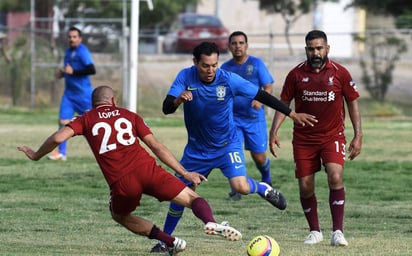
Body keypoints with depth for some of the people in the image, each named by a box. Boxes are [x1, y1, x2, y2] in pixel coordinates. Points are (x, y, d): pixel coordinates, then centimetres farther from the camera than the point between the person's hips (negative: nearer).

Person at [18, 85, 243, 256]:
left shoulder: (86, 120, 17)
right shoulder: (129, 116, 21)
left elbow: (58, 138, 3)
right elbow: (156, 146, 15)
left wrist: (36, 155, 21)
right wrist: (185, 173, 17)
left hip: (121, 182, -1)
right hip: (146, 169, 1)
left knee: (120, 215, 30)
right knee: (192, 198, 8)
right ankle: (211, 222, -28)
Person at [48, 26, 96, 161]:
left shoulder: (83, 51, -14)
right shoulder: (68, 51, 12)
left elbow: (91, 70, -24)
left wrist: (73, 71, -24)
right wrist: (63, 73, 5)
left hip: (83, 93, -7)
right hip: (69, 93, 7)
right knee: (63, 121, -3)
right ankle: (61, 152, 2)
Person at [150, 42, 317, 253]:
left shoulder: (229, 79, -20)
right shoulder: (185, 77, -15)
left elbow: (261, 96, -11)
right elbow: (166, 108, -21)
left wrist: (292, 114, -12)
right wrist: (178, 100, -45)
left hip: (227, 145, -2)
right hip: (197, 148, 2)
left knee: (241, 187, -23)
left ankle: (264, 189, 13)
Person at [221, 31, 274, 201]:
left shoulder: (256, 64, -4)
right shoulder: (225, 68, 3)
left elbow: (269, 87, -7)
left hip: (254, 117, -1)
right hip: (233, 117, 1)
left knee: (259, 157, 3)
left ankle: (266, 180, 35)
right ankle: (236, 189, -4)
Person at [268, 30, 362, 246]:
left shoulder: (340, 73, -4)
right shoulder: (296, 74, -3)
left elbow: (352, 103, 3)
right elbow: (283, 103, 5)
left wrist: (358, 136, -2)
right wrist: (274, 131, -6)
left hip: (332, 136, -2)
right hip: (304, 138, 2)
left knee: (335, 177, -21)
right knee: (305, 186, 0)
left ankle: (337, 231, -18)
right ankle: (315, 232, 19)